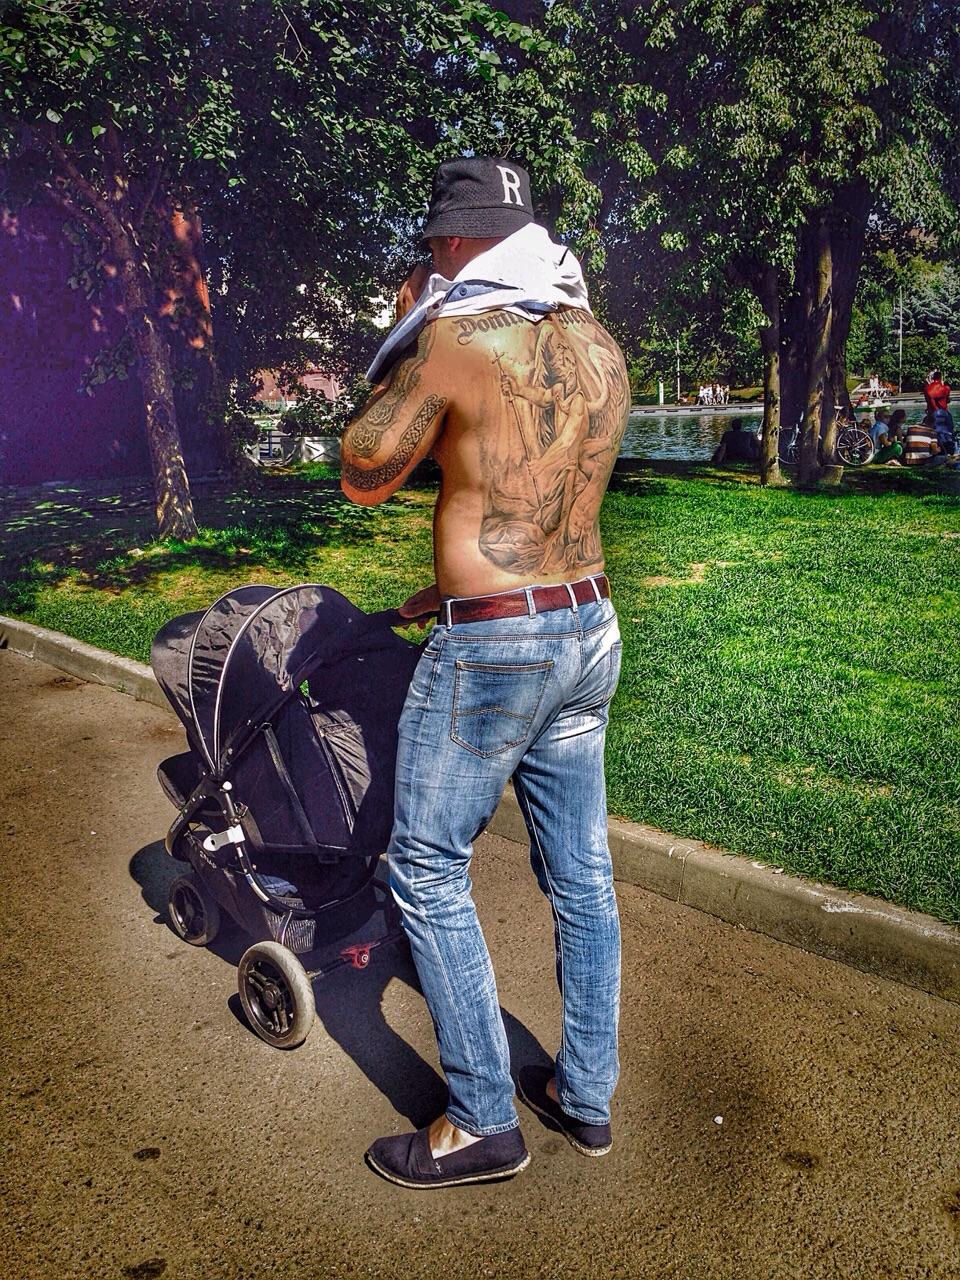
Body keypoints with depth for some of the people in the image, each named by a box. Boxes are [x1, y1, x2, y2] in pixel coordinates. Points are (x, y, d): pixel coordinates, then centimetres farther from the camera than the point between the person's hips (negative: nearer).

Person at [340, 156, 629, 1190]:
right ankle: (585, 1097, 33)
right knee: (580, 874, 15)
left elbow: (362, 477, -2)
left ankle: (484, 1123, 18)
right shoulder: (602, 347, 10)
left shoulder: (455, 335, -12)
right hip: (590, 629, 8)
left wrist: (405, 334, 6)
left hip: (492, 648, -8)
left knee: (428, 872, 8)